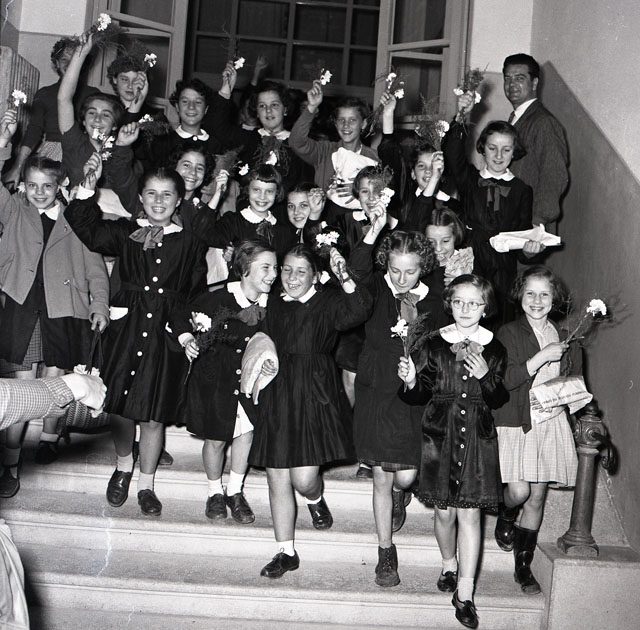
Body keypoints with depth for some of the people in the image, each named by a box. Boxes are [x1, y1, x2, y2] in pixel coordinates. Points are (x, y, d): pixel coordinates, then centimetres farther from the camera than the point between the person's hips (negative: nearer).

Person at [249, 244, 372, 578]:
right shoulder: (273, 305, 11)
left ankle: (316, 500, 30)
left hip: (314, 399, -4)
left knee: (303, 478, -9)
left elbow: (356, 312, -24)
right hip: (276, 398, 4)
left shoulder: (328, 301, -3)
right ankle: (286, 552, 19)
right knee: (278, 481, 5)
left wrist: (346, 280, -38)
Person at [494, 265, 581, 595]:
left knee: (537, 497, 7)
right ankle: (505, 517, 24)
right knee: (518, 491, -14)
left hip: (552, 422, 4)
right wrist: (542, 357, -19)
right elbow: (503, 380, -17)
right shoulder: (508, 333, -4)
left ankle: (524, 567, 20)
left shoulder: (566, 337, 10)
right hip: (515, 422, -4)